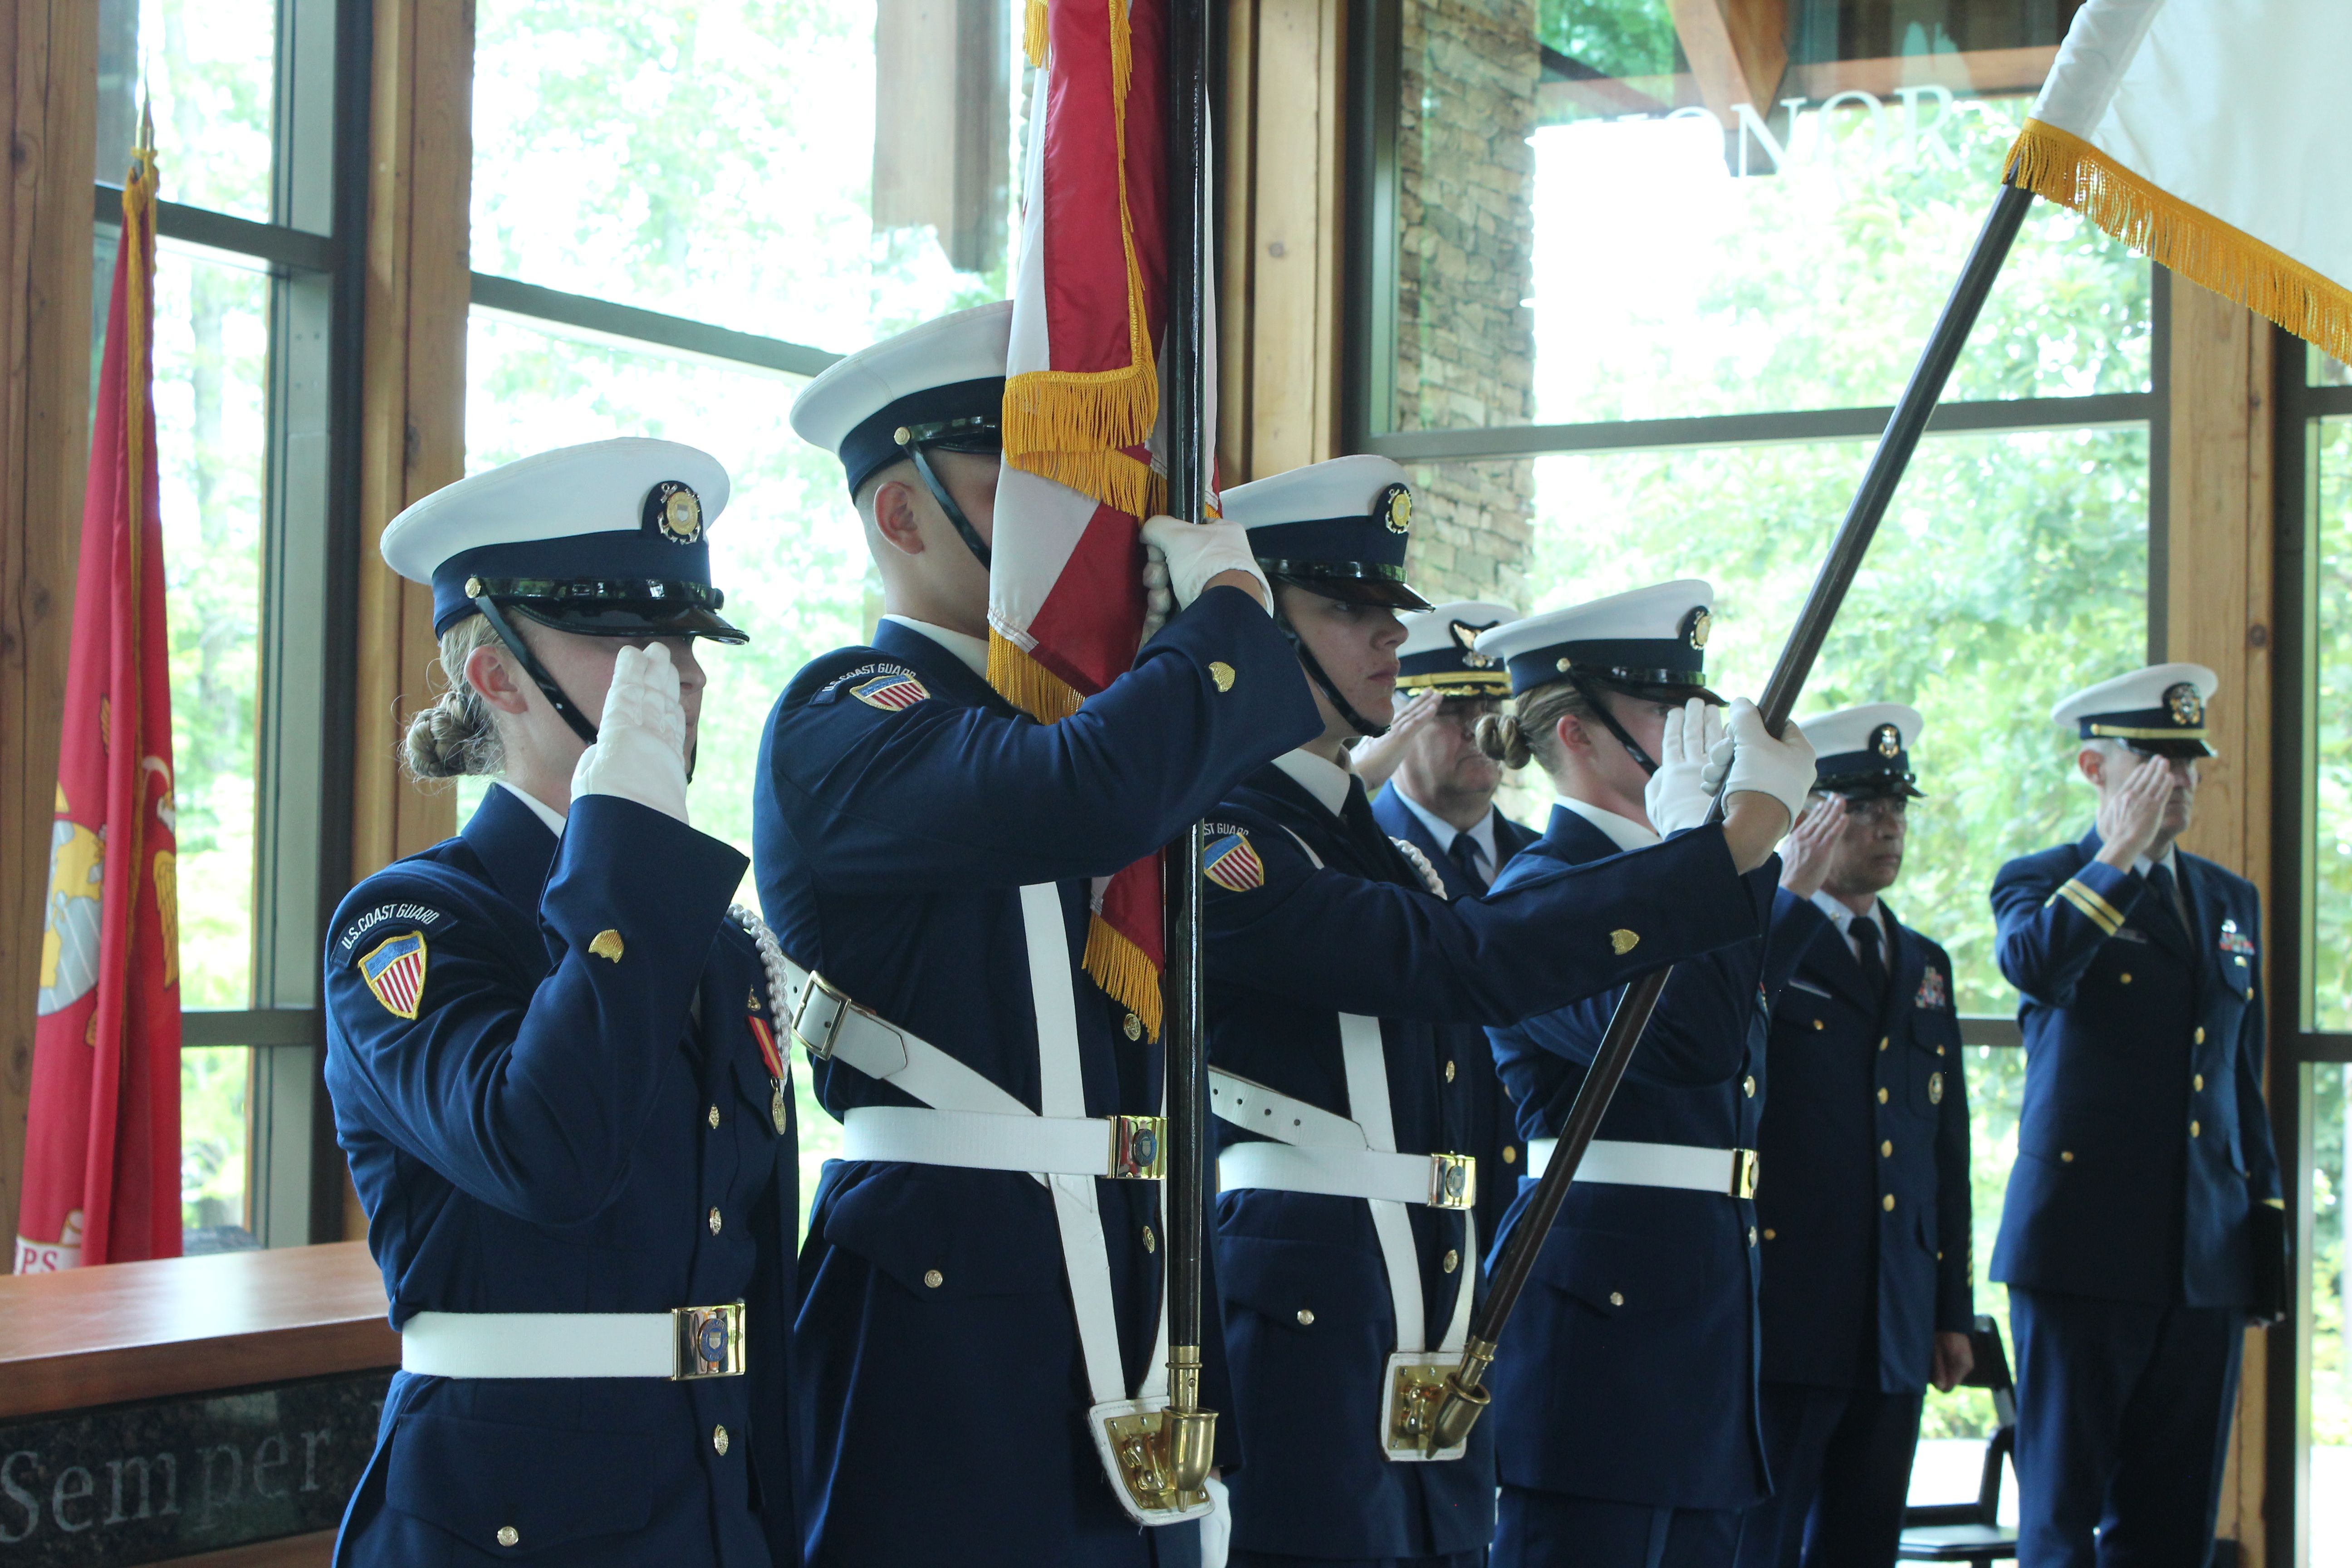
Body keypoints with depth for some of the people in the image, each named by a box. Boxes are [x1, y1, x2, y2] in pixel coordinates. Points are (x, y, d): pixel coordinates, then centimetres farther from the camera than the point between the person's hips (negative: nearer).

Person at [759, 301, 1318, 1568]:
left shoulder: (1055, 711, 19)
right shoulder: (844, 722, -10)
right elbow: (1100, 790, -27)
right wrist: (1227, 606, -12)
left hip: (1121, 1281, 8)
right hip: (942, 1309, -8)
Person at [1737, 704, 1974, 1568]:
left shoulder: (1925, 966, 18)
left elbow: (1948, 1148, 19)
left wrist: (1954, 1309, 15)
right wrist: (1791, 900, -20)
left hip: (1896, 1331, 6)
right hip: (1784, 1317, -6)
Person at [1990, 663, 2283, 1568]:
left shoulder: (2232, 900, 18)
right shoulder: (2040, 883, 1)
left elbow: (2245, 1077, 21)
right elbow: (2034, 966, -24)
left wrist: (2269, 1221, 16)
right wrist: (2120, 858, -18)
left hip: (2208, 1256, 5)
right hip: (2084, 1245, -5)